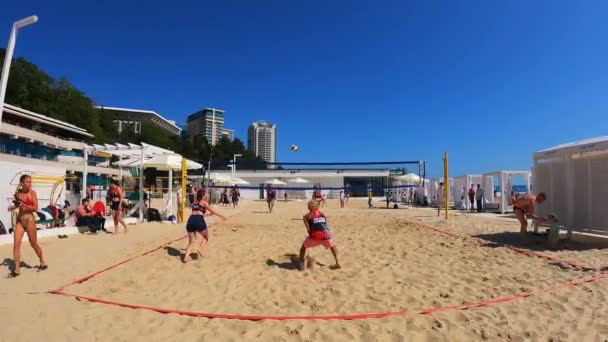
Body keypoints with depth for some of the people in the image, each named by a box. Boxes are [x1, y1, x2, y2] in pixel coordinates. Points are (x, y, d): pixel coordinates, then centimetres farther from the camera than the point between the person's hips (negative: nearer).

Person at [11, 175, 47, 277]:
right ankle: (17, 269, 3)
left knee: (33, 244, 7)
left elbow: (35, 208, -11)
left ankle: (43, 263, 25)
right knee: (16, 244, -4)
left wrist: (24, 205, -23)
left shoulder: (32, 192, -8)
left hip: (29, 219, -4)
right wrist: (15, 206, 2)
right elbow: (17, 205, 21)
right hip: (19, 219, 4)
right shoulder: (17, 193, 4)